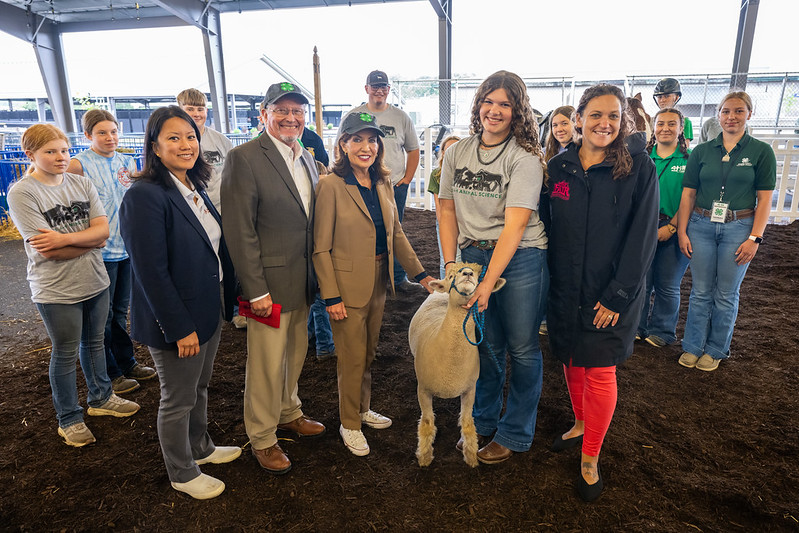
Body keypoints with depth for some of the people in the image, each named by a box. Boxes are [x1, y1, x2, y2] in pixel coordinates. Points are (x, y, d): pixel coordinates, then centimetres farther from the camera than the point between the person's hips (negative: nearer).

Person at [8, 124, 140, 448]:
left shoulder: (82, 184, 2)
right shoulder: (22, 193, -12)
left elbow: (103, 230, -7)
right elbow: (47, 251, -19)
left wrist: (65, 238, -21)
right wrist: (90, 239, -10)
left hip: (95, 281, 5)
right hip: (56, 290, -4)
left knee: (94, 343, 20)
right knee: (65, 354, 9)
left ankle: (101, 398, 40)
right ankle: (69, 419, 27)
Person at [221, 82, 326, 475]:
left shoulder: (307, 159, 9)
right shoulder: (245, 158, -14)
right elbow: (239, 231, -17)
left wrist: (316, 276, 12)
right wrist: (256, 291, -18)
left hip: (302, 281, 7)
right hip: (270, 283, -7)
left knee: (295, 353, 21)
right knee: (267, 363, 6)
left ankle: (289, 414, 43)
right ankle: (262, 438, 27)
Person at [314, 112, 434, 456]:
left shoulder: (381, 184, 7)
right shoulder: (332, 185, -13)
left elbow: (396, 234, 11)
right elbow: (321, 248, -13)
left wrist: (421, 273, 5)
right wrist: (331, 296, -16)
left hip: (378, 282, 6)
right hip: (349, 285, -6)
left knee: (369, 352, 19)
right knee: (353, 357, 7)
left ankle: (363, 409, 40)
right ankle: (349, 424, 27)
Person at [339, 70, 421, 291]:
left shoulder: (401, 117, 9)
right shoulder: (353, 116, 5)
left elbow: (413, 150, 13)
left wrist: (406, 179, 4)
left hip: (395, 187, 1)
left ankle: (399, 278, 19)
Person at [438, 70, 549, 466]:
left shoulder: (525, 158, -10)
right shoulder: (457, 153, 6)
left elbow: (514, 226, -18)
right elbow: (448, 211, 8)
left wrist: (488, 283, -24)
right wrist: (450, 264, -2)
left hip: (520, 259, -3)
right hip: (471, 255, 4)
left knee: (521, 348, 6)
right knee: (484, 346, 14)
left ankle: (514, 435, 26)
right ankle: (482, 422, 35)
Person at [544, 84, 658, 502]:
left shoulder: (638, 169, -7)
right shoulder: (558, 166, 3)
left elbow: (642, 238, -10)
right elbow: (547, 228, 7)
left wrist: (617, 295, -14)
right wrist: (549, 280, 3)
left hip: (611, 293, -3)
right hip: (564, 290, 4)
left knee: (599, 372, 2)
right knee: (571, 363, 16)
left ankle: (590, 459, 20)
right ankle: (581, 425, 41)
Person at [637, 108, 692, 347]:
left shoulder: (689, 159, -1)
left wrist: (671, 227, -13)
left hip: (674, 229, -2)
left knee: (667, 285, 6)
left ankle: (662, 331, 23)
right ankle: (638, 327, 22)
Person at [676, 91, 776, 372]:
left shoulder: (761, 151, 1)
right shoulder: (702, 151, 5)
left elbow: (764, 199, -2)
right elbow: (688, 194, 5)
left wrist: (755, 238, -9)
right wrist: (682, 231, -1)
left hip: (738, 228, -1)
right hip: (701, 226, 1)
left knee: (726, 294, 7)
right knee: (700, 291, 8)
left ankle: (716, 350, 23)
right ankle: (693, 347, 21)